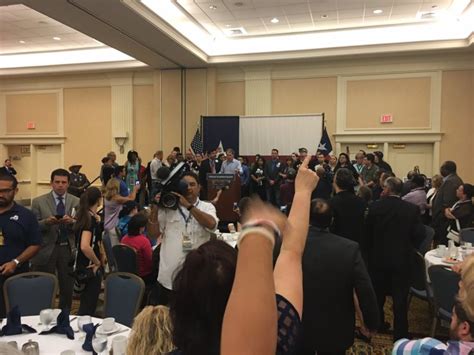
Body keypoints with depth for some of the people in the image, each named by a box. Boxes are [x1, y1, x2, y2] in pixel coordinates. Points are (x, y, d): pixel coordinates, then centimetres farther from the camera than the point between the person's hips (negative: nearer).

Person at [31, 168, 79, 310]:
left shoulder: (76, 202, 3)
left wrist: (72, 221, -21)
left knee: (67, 288, 10)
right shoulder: (39, 201, 0)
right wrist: (46, 222, -21)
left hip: (68, 249, 2)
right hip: (46, 250, -1)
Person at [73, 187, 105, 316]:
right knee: (88, 309, 1)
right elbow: (85, 246, -31)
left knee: (86, 305, 22)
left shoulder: (85, 216, 7)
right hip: (90, 268, -9)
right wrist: (98, 262, -18)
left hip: (82, 266, 9)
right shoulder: (91, 219, -19)